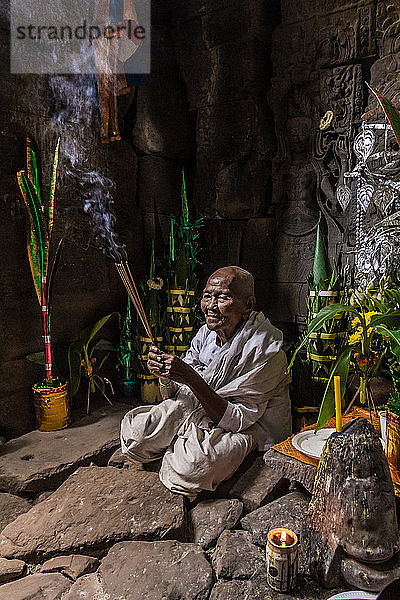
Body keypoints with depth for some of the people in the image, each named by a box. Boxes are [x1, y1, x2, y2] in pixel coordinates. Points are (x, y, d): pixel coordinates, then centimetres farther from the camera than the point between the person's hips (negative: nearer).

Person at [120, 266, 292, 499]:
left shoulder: (265, 349, -23)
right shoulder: (206, 334, -4)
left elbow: (238, 420, -24)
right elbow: (175, 398, 1)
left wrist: (192, 379, -34)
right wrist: (165, 375, -22)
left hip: (251, 429, -4)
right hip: (200, 414, 5)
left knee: (190, 468, -32)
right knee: (133, 431, -17)